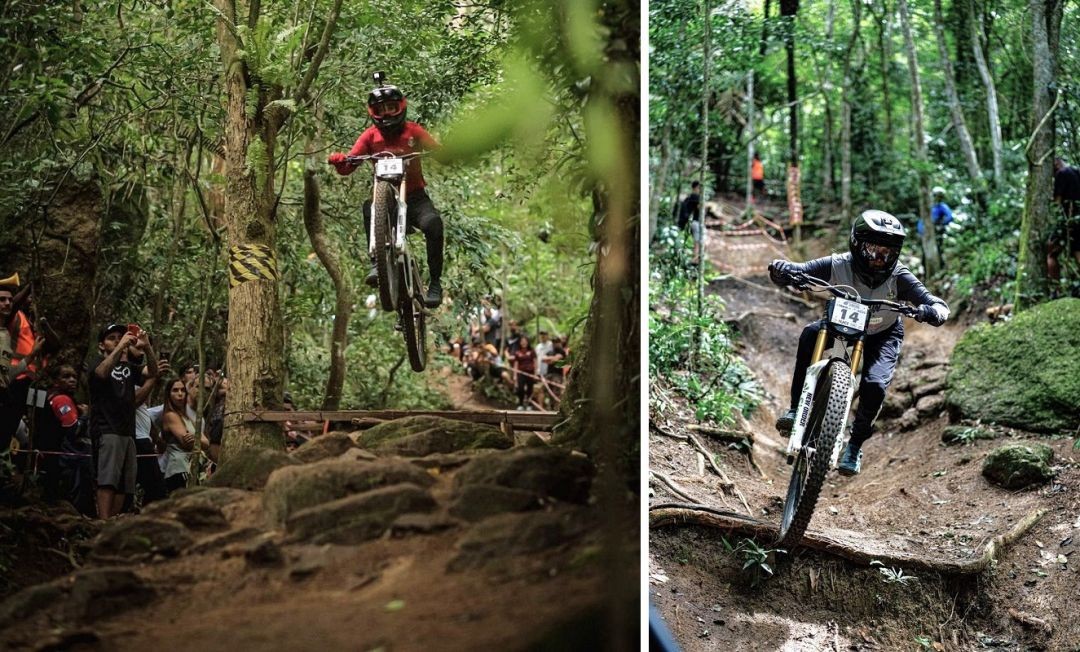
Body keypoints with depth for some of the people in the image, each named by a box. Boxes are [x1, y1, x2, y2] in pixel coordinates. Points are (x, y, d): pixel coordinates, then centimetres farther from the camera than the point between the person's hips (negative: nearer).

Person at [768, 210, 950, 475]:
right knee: (810, 334, -31)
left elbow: (940, 307, -32)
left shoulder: (898, 277, -29)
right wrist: (781, 269, -54)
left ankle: (856, 444, 0)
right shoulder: (838, 266, -29)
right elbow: (794, 271, -30)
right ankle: (797, 408, -22)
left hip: (882, 334, -1)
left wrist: (930, 312, -56)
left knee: (874, 385, -25)